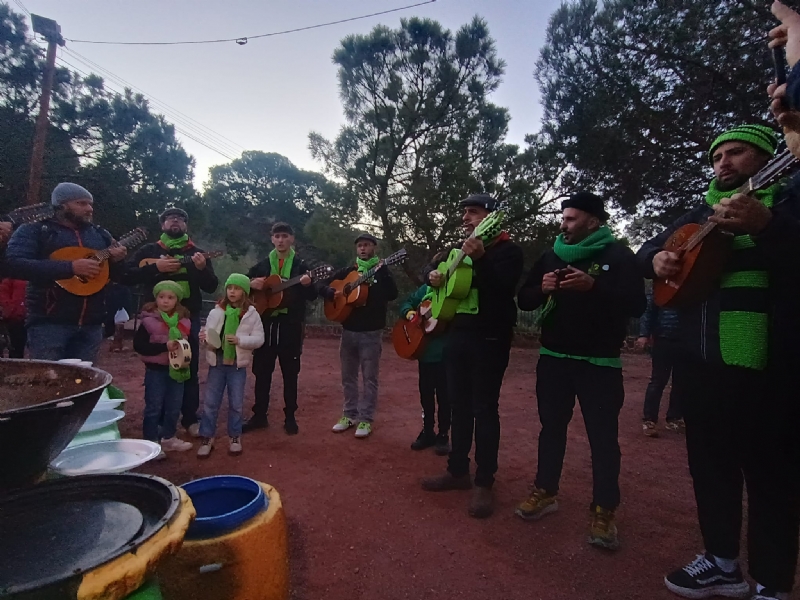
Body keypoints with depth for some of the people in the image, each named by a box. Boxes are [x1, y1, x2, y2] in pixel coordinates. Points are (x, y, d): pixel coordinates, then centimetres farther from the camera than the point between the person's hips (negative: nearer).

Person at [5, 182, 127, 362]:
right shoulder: (34, 229, 1)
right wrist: (70, 267, -22)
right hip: (49, 322, -4)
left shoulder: (100, 235, 14)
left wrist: (117, 261, -7)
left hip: (91, 324, 4)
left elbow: (118, 276, 17)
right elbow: (14, 263, -14)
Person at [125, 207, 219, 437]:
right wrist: (156, 267, -17)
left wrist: (203, 268, -17)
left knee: (189, 369, 4)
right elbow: (128, 276, -4)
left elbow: (212, 287, 2)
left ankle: (190, 418, 14)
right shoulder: (149, 250, 7)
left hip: (188, 317, 1)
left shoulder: (196, 253, 9)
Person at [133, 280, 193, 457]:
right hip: (155, 370, -5)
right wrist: (164, 346, -24)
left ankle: (168, 438, 30)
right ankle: (151, 442, 16)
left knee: (174, 407, 14)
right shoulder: (149, 320, -10)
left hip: (177, 369, 5)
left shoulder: (183, 321, 5)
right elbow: (138, 345, -16)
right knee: (154, 407, 3)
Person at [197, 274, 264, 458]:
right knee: (211, 402, 7)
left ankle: (235, 437, 24)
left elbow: (259, 339, -8)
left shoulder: (252, 314, -4)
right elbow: (208, 332, 3)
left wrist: (240, 340, -21)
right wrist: (204, 338, -19)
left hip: (238, 364, -1)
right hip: (217, 363, 2)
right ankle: (207, 438, 19)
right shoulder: (216, 312, 2)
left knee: (236, 403, 9)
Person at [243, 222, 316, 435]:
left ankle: (290, 417, 16)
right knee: (262, 371, 9)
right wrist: (251, 283, -10)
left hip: (291, 324, -2)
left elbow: (312, 297, -3)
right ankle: (259, 416, 22)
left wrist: (307, 284, -25)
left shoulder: (300, 265, 3)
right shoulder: (263, 265, 10)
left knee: (290, 373, 5)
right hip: (266, 323, 3)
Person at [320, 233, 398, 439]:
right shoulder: (347, 272, 10)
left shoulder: (381, 272, -1)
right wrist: (332, 292, -10)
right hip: (349, 330, 4)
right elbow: (322, 287, 11)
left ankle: (366, 419, 10)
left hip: (371, 332, -4)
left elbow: (392, 295, -18)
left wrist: (382, 272, -27)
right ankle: (349, 415, 24)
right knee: (348, 376, 12)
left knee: (369, 378, 1)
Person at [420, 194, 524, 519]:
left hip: (490, 339, -7)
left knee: (484, 408, -2)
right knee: (459, 405, 12)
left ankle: (484, 483, 9)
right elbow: (443, 277, 24)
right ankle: (458, 471, 25)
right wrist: (434, 277, 0)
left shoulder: (507, 249, -5)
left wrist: (479, 259, -34)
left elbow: (503, 288, -20)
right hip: (457, 334, 7)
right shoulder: (460, 248, 17)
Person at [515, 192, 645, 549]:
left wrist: (593, 286, -28)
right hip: (553, 357, 5)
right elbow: (523, 300, 9)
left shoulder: (618, 255, -3)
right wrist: (542, 288, -13)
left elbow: (636, 304, -14)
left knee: (603, 436, 0)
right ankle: (545, 492, 25)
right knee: (551, 426, 12)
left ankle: (604, 510, 12)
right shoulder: (552, 255, 10)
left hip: (600, 362, -4)